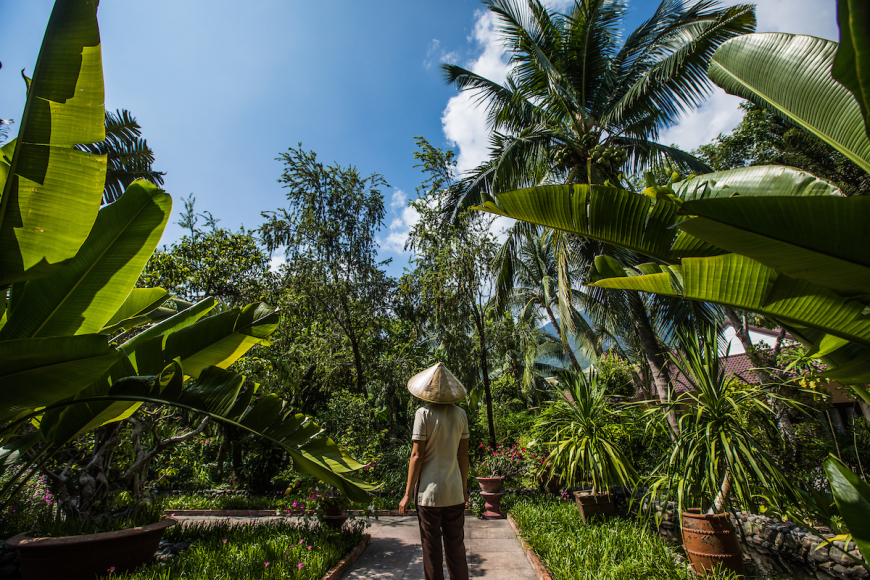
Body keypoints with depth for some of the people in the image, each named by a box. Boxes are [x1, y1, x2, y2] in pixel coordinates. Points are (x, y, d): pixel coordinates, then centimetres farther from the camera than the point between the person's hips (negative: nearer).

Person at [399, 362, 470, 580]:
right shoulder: (460, 414, 0)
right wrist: (464, 488, 17)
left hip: (430, 493, -4)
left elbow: (417, 456, -12)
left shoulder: (424, 413, -13)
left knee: (431, 549, 10)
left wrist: (408, 494, -4)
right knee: (456, 548, 15)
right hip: (454, 493, 4)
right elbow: (463, 455, 6)